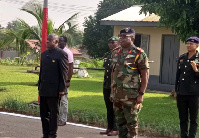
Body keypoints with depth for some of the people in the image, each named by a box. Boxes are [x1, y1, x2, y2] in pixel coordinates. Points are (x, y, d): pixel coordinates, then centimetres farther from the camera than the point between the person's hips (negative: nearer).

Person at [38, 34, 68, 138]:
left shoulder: (61, 54, -7)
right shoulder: (44, 54, 15)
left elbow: (64, 73, -10)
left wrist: (62, 89, -14)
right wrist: (40, 86, 14)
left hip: (54, 89, -7)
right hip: (43, 89, 7)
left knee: (53, 113, 2)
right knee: (43, 113, 10)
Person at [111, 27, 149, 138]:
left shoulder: (139, 54, -8)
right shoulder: (117, 54, 14)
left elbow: (145, 75, -10)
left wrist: (141, 94, -15)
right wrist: (112, 91, 16)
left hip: (131, 97, -7)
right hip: (117, 96, 7)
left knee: (131, 124, -3)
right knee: (120, 123, 13)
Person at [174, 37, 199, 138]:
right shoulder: (181, 58, 10)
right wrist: (176, 91, 17)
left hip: (194, 94, -4)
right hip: (181, 94, 5)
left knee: (193, 119, 4)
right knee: (183, 119, 12)